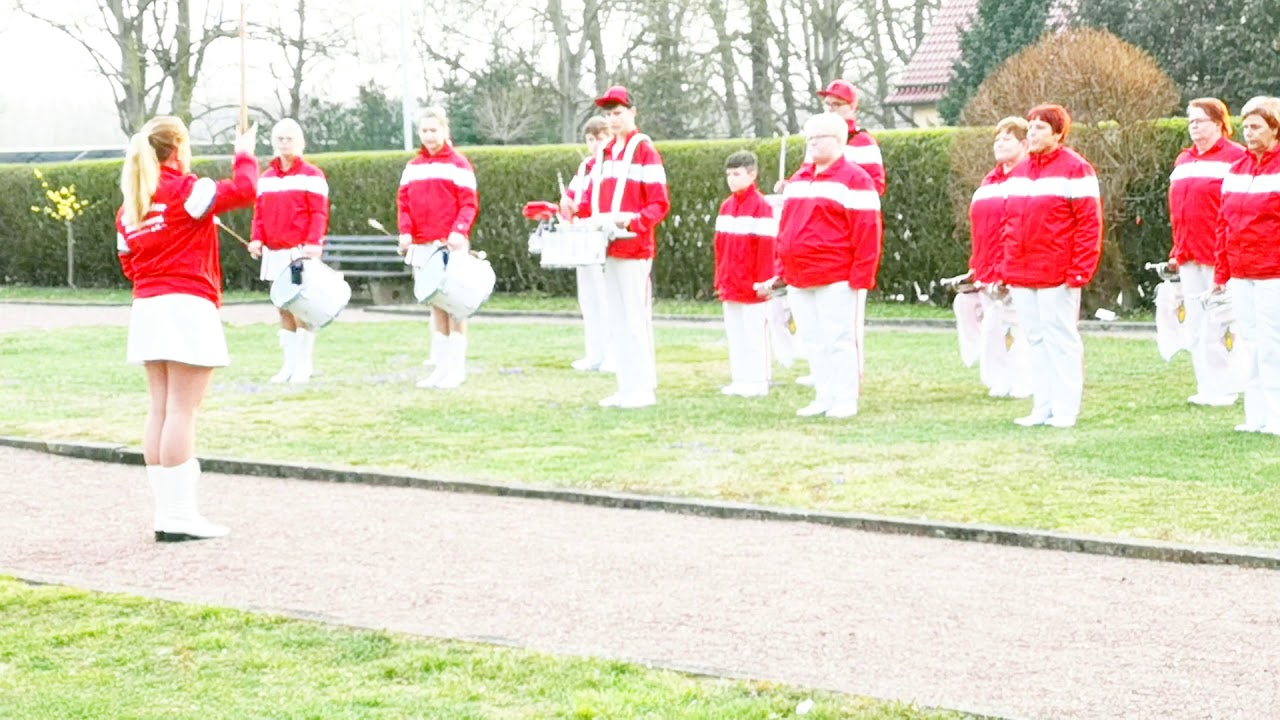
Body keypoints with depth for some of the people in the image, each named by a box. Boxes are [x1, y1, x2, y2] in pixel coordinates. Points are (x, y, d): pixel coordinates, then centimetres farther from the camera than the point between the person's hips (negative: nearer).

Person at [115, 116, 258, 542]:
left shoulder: (129, 206, 13)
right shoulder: (185, 190, -8)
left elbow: (128, 263, 15)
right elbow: (242, 190, -13)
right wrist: (244, 155, 3)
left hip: (146, 310, 7)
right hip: (187, 308, -7)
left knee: (160, 411, 9)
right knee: (181, 411, -7)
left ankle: (165, 510, 11)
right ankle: (179, 515, -8)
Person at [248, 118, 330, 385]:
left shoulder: (311, 175, -2)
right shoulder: (266, 178, 14)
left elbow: (319, 213, -8)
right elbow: (259, 212, 14)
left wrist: (313, 242, -19)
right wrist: (257, 238, -2)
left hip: (301, 252, -5)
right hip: (275, 252, 5)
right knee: (284, 309, 9)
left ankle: (304, 365, 0)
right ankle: (289, 365, 15)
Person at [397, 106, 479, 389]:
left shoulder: (458, 164, -1)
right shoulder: (413, 167, 13)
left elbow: (469, 203, -6)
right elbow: (404, 202, 12)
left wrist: (459, 230, -20)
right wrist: (406, 231, -4)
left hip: (450, 245, -5)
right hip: (422, 246, 5)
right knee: (436, 306, 10)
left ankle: (457, 368, 1)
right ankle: (441, 367, 14)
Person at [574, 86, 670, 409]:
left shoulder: (644, 150, -6)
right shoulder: (603, 153, 16)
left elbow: (659, 204, -10)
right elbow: (592, 197, 18)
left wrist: (633, 223, -25)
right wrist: (578, 211, -3)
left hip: (634, 247, -8)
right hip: (608, 247, 8)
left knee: (635, 317, -6)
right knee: (618, 319, 11)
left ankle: (643, 388, -2)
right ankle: (627, 387, 17)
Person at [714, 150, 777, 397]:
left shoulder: (761, 205, -11)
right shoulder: (726, 206, 12)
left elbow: (767, 246, -12)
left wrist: (763, 281, -14)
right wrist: (719, 279, 12)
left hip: (751, 284, -7)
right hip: (730, 284, 7)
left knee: (753, 333, -2)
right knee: (734, 333, 10)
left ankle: (757, 381, 4)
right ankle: (740, 379, 15)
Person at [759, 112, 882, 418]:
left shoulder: (854, 180, -7)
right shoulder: (798, 180, 16)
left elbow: (867, 233, -11)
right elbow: (785, 229, 19)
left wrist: (860, 278, -15)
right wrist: (781, 271, 14)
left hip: (837, 280, -7)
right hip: (799, 280, 7)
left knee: (839, 340, -4)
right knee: (813, 341, 9)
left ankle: (845, 401, 3)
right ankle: (824, 398, 17)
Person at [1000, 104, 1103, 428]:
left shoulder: (1075, 170, -6)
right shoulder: (1017, 174, 15)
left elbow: (1089, 222, -10)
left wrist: (1080, 270, -16)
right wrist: (1004, 267, 11)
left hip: (1057, 276, -7)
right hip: (1020, 276, 7)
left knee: (1061, 340, -1)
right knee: (1036, 341, 10)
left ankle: (1065, 409, 4)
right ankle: (1042, 407, 16)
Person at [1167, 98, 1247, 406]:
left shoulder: (1235, 157, -6)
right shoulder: (1183, 161, 17)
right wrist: (1177, 252, 14)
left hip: (1219, 257, -7)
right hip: (1189, 259, 7)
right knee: (1195, 327, 9)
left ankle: (1222, 388, 0)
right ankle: (1206, 387, 15)